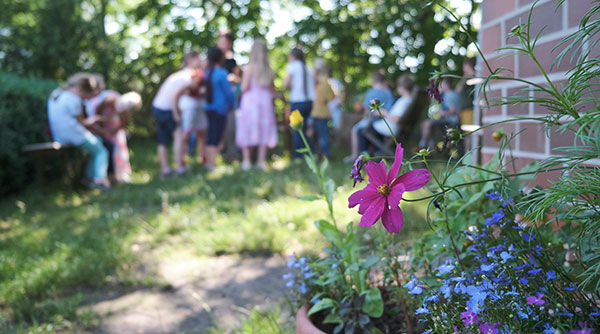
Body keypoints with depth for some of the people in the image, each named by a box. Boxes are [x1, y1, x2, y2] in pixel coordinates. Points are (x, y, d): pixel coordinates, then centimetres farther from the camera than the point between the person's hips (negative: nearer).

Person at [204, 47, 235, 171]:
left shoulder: (207, 72, 6)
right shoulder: (221, 73, -15)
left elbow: (208, 90, 10)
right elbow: (228, 92, -11)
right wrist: (231, 105, 7)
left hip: (209, 108, 7)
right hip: (220, 109, -7)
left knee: (210, 137, 14)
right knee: (216, 138, -3)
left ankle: (208, 162, 20)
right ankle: (213, 164, -1)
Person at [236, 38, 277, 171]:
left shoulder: (249, 67, -7)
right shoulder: (269, 69, 6)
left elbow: (244, 87, -10)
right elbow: (272, 89, 12)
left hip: (250, 100, -3)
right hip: (265, 101, 4)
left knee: (247, 131, 3)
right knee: (264, 130, 7)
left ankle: (246, 161, 1)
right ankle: (261, 160, 6)